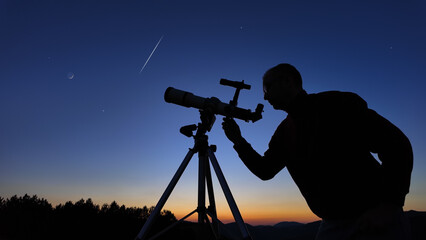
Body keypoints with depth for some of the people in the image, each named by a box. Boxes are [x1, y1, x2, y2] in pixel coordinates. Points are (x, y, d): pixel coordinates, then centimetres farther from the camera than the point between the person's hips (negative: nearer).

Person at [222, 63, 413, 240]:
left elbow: (398, 144, -13)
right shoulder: (283, 132, 7)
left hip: (375, 221, -5)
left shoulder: (336, 104, -11)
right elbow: (265, 170, 14)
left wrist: (389, 205, -20)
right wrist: (238, 141, 2)